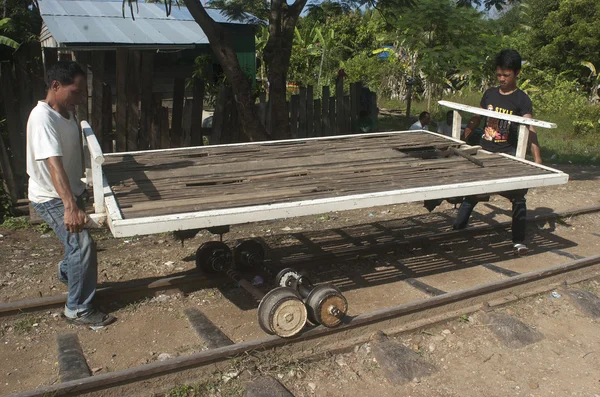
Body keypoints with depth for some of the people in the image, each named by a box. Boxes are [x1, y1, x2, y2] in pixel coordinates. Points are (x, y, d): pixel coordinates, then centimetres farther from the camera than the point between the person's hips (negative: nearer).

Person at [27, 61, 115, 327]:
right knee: (84, 245, -13)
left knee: (77, 242, 24)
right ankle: (79, 310, 1)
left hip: (71, 192, 9)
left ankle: (68, 272, 54)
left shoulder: (67, 111, 1)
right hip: (51, 198, -9)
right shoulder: (42, 118, -27)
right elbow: (54, 164, -39)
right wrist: (70, 206, -48)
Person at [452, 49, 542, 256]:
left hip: (508, 155, -4)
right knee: (472, 191, 13)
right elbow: (475, 120, 17)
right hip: (485, 152, 4)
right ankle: (457, 228, 31)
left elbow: (529, 130, -18)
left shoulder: (521, 99, -8)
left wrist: (537, 159, -28)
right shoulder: (490, 94, 5)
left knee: (517, 196, -4)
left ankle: (519, 240, 7)